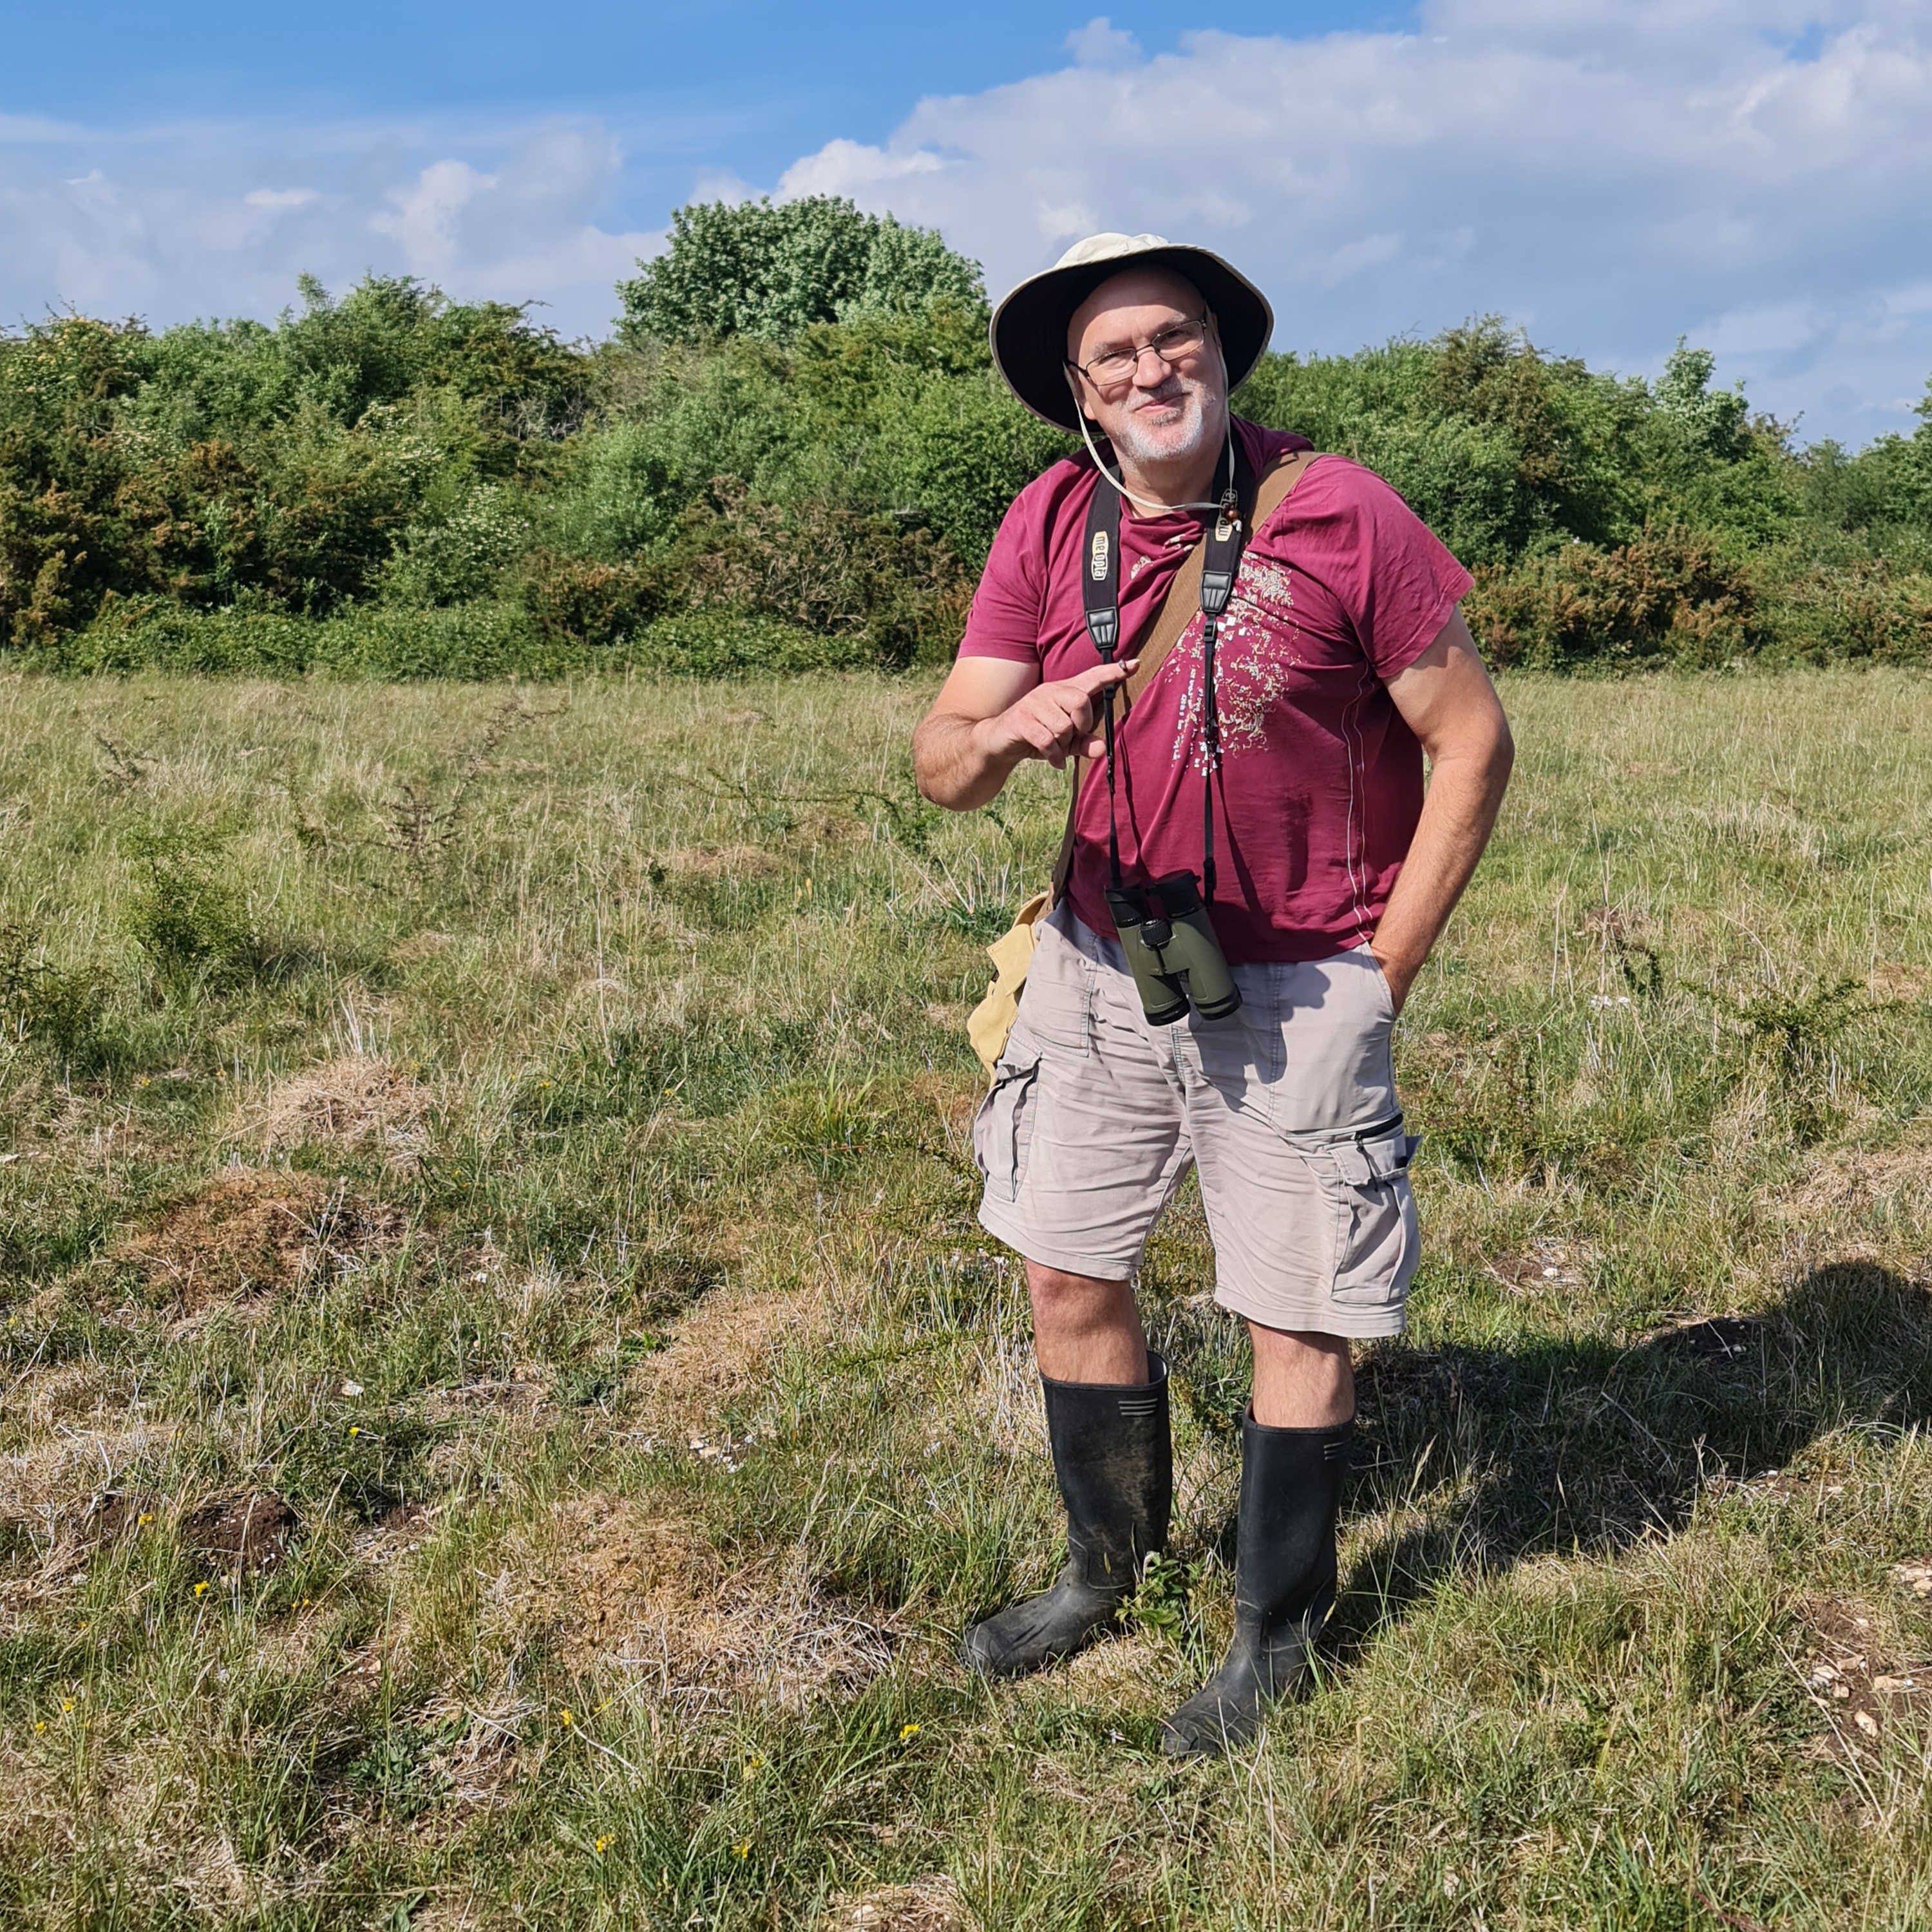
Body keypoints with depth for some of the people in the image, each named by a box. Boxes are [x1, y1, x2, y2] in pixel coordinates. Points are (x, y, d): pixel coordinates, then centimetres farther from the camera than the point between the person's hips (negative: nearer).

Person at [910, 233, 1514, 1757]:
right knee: (1071, 1275, 12)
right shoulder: (1051, 525, -3)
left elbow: (1471, 743, -9)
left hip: (1296, 987, -4)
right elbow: (940, 768, -5)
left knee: (1300, 1319, 4)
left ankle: (1277, 1635, 26)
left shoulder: (1337, 515, -14)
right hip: (1101, 960, 5)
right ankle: (1108, 1571, 36)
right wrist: (1008, 733, -29)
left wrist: (1383, 975, -9)